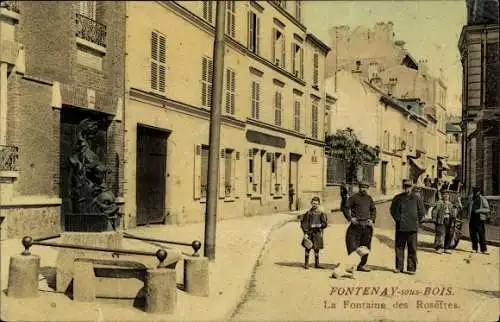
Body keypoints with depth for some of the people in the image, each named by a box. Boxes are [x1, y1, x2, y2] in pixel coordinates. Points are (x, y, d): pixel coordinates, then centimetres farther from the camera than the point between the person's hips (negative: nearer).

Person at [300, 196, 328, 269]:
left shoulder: (321, 214, 2)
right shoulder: (308, 213, -3)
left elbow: (325, 224, 2)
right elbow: (304, 224, -3)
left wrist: (319, 226, -14)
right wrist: (305, 233, -10)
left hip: (318, 234, 2)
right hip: (309, 233, -2)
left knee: (317, 249, 9)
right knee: (308, 248, 0)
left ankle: (316, 264, 22)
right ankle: (306, 264, 9)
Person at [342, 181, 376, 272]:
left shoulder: (369, 198, 14)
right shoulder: (353, 197, -1)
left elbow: (373, 210, 24)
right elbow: (345, 208, 0)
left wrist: (372, 219, 8)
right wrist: (350, 218, -11)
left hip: (366, 225, 5)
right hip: (356, 224, -5)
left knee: (366, 247, 7)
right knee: (353, 246, -8)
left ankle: (361, 265, 16)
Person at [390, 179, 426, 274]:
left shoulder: (416, 198, 2)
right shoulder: (398, 198, 7)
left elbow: (422, 212, 7)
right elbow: (393, 210, 17)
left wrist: (416, 222, 2)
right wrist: (398, 219, 7)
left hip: (412, 228, -2)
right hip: (400, 227, 2)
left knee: (412, 249, 0)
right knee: (399, 247, 6)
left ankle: (412, 268, 7)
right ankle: (399, 267, 14)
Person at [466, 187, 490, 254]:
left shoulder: (483, 200, -3)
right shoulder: (471, 198, 10)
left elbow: (487, 209, -5)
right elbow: (468, 206, 25)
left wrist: (479, 210, -17)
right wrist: (468, 214, 12)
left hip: (480, 219, -4)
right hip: (472, 219, 4)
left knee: (481, 235, -6)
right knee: (473, 234, 7)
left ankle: (483, 249, -2)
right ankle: (474, 248, 17)